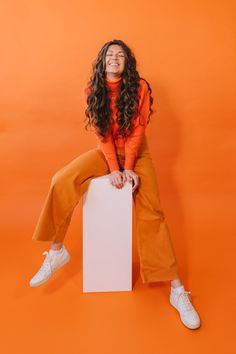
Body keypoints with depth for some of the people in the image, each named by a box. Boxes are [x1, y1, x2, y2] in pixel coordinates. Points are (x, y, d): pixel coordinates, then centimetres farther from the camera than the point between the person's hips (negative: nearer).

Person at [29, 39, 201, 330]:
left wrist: (128, 168, -20)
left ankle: (177, 290, -8)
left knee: (151, 213, -15)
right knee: (61, 182, -21)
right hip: (106, 152, 2)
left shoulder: (140, 88, -8)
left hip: (136, 153, -2)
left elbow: (138, 129, -12)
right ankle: (57, 251, -5)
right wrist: (114, 168, -18)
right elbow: (101, 132, -9)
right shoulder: (92, 90, -3)